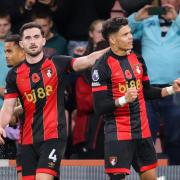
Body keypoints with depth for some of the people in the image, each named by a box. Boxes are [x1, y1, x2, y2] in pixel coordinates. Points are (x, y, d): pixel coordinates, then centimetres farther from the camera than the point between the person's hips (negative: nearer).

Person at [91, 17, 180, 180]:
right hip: (118, 134, -7)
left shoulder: (137, 60, 9)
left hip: (142, 130, 7)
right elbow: (99, 107, -16)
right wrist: (124, 99, -28)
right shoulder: (102, 66, -12)